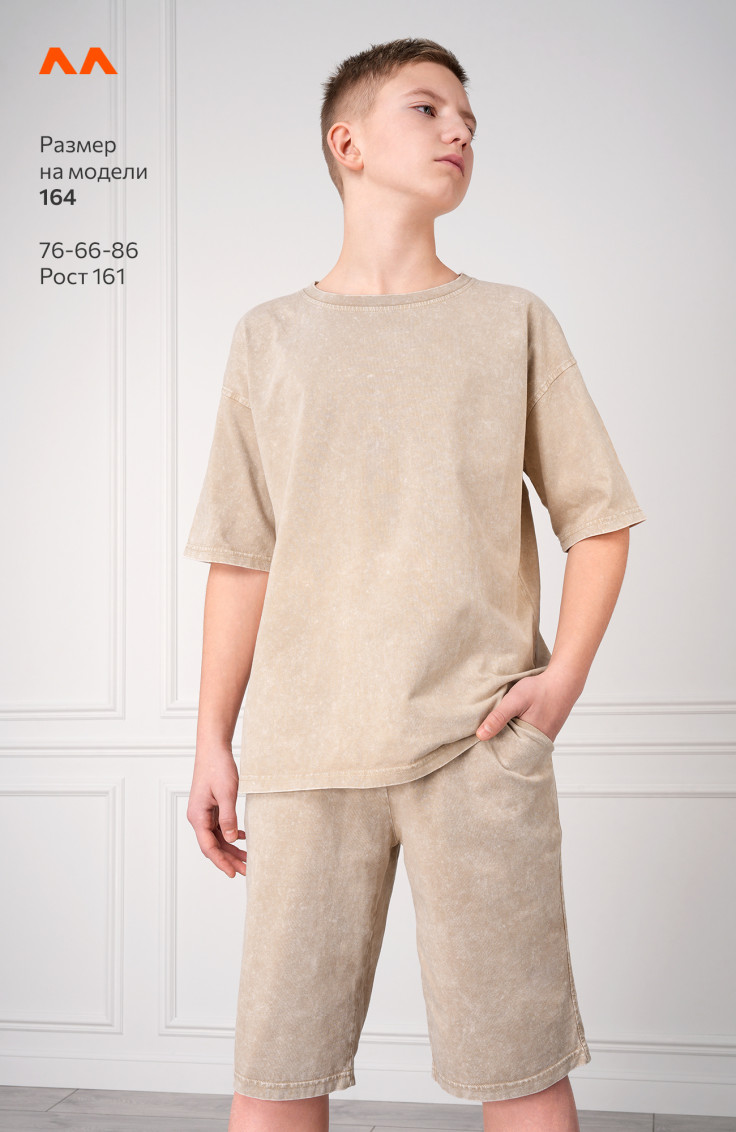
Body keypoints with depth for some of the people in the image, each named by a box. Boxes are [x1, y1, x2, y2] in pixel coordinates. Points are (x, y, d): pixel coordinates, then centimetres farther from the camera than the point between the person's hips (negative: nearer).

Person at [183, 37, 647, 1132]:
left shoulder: (513, 321, 10)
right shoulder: (270, 337, 11)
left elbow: (597, 518, 10)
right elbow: (241, 557, 10)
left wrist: (564, 677, -3)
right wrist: (213, 741, 8)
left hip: (479, 748, 0)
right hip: (304, 752, 1)